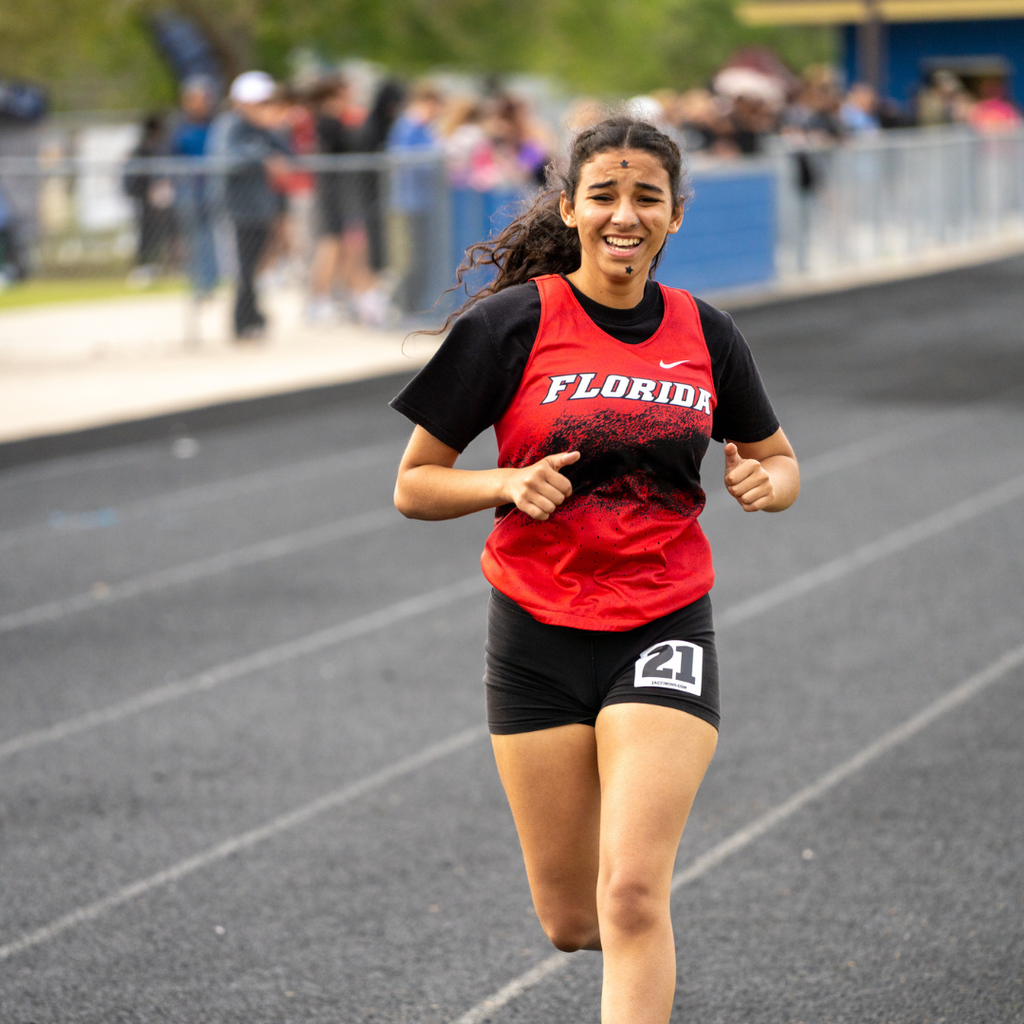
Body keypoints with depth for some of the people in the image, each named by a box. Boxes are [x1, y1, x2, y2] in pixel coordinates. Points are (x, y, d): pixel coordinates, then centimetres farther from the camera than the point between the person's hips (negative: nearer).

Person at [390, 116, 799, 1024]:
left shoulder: (703, 333, 2)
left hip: (664, 633, 0)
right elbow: (415, 484, -3)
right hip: (538, 638, 0)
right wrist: (510, 483, -21)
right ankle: (647, 943, 44)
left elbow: (778, 458, 17)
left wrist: (766, 482, -7)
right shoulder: (513, 323, -7)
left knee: (631, 896, -16)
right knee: (571, 921, 8)